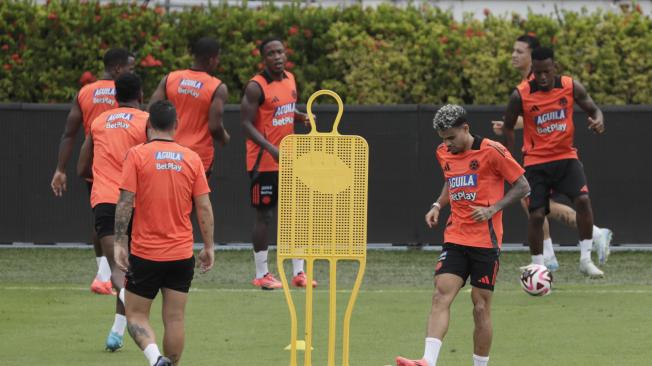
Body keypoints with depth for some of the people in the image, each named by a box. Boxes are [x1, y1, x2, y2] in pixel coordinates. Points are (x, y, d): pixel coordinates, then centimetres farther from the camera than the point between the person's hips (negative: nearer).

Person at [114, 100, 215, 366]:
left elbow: (125, 202, -12)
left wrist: (119, 243, -8)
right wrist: (209, 247, 9)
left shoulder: (137, 155, -6)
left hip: (145, 254, -2)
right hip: (182, 255, 2)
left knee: (136, 315, 5)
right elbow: (204, 208, 2)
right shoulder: (192, 158, 2)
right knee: (175, 319, 7)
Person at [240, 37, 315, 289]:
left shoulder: (290, 79, 8)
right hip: (264, 162, -7)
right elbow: (247, 124, -18)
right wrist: (271, 149, -28)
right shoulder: (256, 87, -15)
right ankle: (261, 274, 7)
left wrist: (302, 116, 1)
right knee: (265, 216, -1)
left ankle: (299, 273, 10)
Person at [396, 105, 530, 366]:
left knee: (481, 307, 0)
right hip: (455, 239, 5)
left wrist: (492, 209, -15)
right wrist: (438, 205, 11)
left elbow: (522, 186, -5)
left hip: (486, 241, -4)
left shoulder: (491, 151, -9)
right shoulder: (444, 154, 10)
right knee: (441, 295, -13)